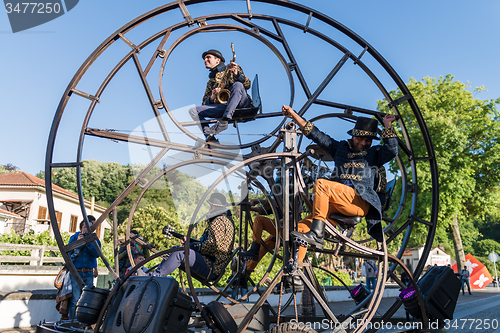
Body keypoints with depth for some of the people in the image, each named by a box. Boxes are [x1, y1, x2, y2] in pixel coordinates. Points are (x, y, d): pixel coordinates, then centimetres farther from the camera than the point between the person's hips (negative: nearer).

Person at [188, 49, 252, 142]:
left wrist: (236, 73, -17)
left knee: (237, 85, -34)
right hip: (223, 107, 4)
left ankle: (223, 122, -41)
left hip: (241, 104, -3)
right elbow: (205, 104, 18)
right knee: (193, 111, -11)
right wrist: (212, 98, -5)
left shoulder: (232, 69, 18)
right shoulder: (210, 82, 29)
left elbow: (247, 84, 2)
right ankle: (211, 139, -30)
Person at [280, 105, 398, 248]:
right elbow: (315, 133, 25)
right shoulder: (341, 148, 26)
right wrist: (293, 115, 22)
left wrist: (387, 125, -4)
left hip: (360, 202, -5)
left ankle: (316, 235, -30)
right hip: (336, 203, 5)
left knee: (321, 184, -28)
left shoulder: (374, 153, 20)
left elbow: (392, 150, -2)